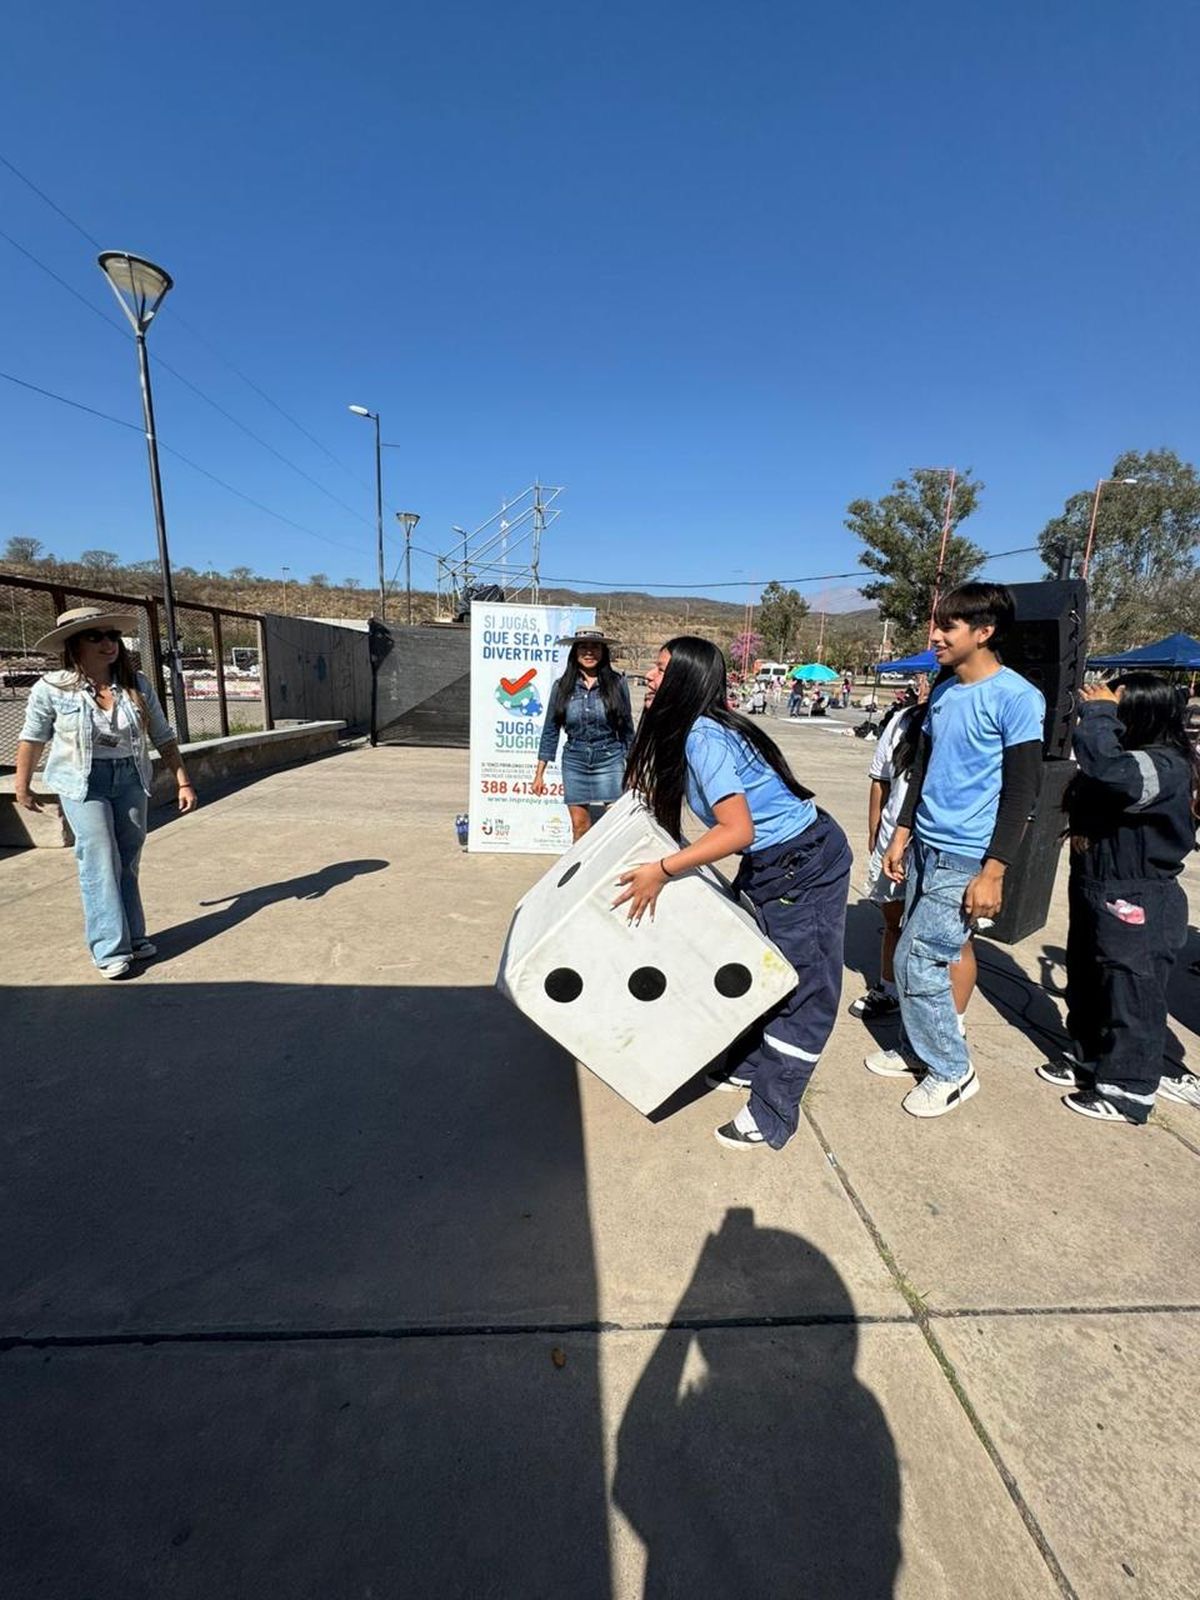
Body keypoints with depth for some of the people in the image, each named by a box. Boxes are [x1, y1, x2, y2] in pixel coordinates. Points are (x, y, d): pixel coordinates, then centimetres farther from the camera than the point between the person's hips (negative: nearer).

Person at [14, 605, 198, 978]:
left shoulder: (137, 685, -3)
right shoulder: (51, 688, -9)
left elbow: (163, 738, 3)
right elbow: (32, 738, 4)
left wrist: (183, 782, 0)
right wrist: (23, 786, 11)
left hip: (131, 778, 3)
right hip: (82, 782, -3)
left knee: (127, 861, 11)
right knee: (100, 861, -9)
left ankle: (132, 937, 23)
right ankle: (110, 948, -1)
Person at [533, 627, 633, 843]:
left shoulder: (617, 684, -4)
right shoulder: (562, 687, 0)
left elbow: (627, 729, 4)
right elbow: (550, 732, 5)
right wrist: (539, 773, 4)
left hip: (610, 761, -1)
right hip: (574, 763, 2)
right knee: (579, 827, 9)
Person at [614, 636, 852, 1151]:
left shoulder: (704, 738, -26)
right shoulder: (692, 732, 2)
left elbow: (736, 830, -32)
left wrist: (661, 870, -29)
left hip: (806, 864, -10)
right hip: (770, 862, 10)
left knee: (800, 984, 1)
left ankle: (773, 1114, 11)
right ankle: (749, 1064, 35)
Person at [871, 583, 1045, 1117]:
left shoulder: (1015, 698, -12)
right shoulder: (942, 693, 10)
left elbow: (1022, 791, -14)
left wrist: (993, 872, -17)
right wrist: (901, 836, 14)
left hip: (967, 858, -7)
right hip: (925, 848, 7)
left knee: (919, 963, -4)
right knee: (913, 958, 13)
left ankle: (952, 1071, 17)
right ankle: (919, 1049, 31)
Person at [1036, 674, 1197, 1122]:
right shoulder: (1129, 758, 10)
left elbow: (1104, 770, -42)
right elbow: (1083, 797, 16)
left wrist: (1099, 713, -27)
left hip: (1137, 909, -10)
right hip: (1096, 896, 10)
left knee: (1131, 1000, 5)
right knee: (1085, 986, 21)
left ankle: (1128, 1091, 21)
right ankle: (1088, 1061, 38)